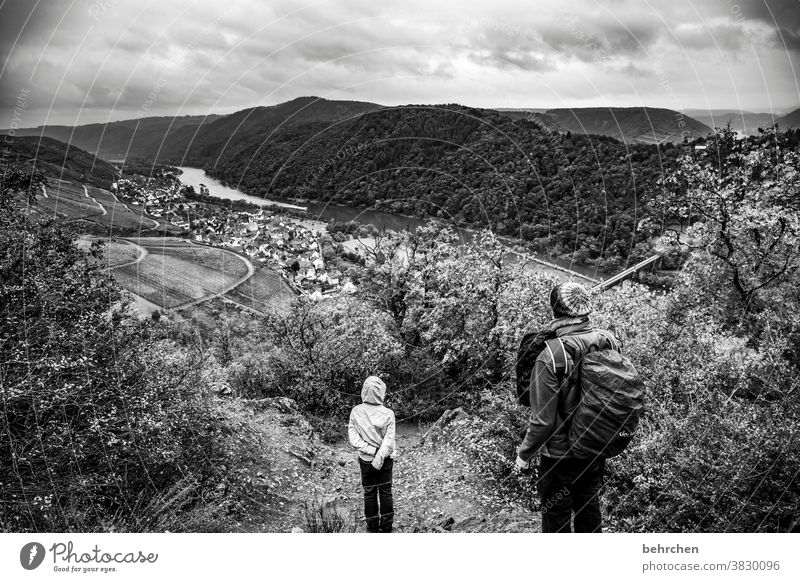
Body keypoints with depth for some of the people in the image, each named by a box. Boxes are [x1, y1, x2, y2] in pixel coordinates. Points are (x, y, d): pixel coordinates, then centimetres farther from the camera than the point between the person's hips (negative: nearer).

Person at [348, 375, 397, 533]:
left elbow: (353, 439, -17)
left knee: (369, 492, 16)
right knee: (386, 492, 16)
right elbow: (389, 440, -21)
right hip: (386, 460, 0)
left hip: (366, 459, 1)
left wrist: (371, 450, -16)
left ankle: (372, 526, 27)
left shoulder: (356, 412, -16)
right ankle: (386, 526, 27)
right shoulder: (388, 414, -20)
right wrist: (380, 457, -18)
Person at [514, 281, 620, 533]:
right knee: (590, 508, 25)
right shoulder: (609, 342, -10)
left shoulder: (552, 356, -27)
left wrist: (524, 453, -7)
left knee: (556, 520, 14)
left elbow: (543, 420, -23)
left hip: (560, 454, -5)